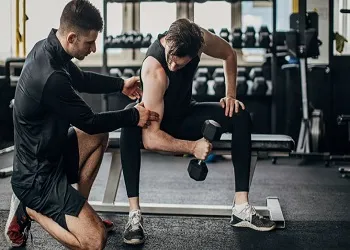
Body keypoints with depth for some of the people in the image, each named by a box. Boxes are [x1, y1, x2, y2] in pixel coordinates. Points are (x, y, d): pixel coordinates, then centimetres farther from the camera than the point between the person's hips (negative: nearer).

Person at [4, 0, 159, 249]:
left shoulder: (47, 48, -3)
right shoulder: (51, 78, -32)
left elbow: (81, 79, 18)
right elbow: (89, 122, -17)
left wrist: (121, 84, 14)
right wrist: (134, 116, -6)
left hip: (46, 153, 10)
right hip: (37, 176, -10)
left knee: (99, 136, 25)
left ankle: (79, 208, 22)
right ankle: (28, 210, 4)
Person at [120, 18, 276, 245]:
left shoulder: (198, 38, -23)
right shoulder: (154, 70, -38)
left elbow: (229, 54, 1)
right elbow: (150, 137, -40)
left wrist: (231, 95, -6)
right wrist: (192, 146, -46)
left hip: (185, 115, 5)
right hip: (157, 123, -5)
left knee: (240, 115, -14)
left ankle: (241, 207, -13)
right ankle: (135, 215, -37)